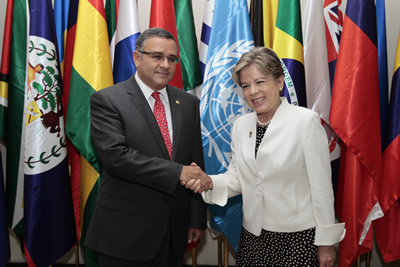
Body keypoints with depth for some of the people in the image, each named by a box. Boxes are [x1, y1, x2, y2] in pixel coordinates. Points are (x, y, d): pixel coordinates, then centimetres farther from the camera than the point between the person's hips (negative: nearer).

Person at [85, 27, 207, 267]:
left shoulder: (189, 103, 6)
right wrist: (177, 173, -21)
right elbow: (115, 155, -21)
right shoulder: (107, 100, -8)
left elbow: (197, 164, 7)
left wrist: (197, 218, 5)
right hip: (125, 231, -4)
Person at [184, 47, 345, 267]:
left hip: (298, 237, -4)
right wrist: (210, 183, -12)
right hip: (253, 236, 5)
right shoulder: (241, 125, 2)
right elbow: (238, 178, 7)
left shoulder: (306, 121, -13)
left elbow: (321, 185, -10)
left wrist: (326, 242, -6)